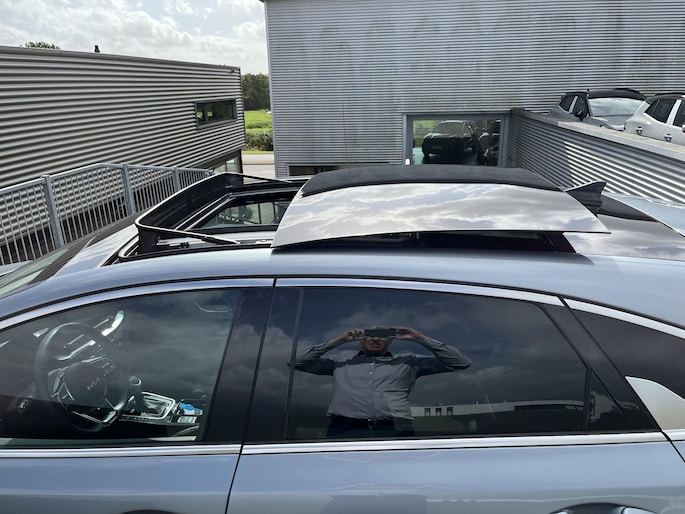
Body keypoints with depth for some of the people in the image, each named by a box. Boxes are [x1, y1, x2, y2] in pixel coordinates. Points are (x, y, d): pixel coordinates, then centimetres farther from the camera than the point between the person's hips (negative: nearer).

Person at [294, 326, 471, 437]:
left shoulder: (408, 362, 22)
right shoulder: (342, 360, 23)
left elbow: (461, 362, 20)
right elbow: (298, 362, 17)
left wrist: (421, 339, 15)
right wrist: (337, 341, 13)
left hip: (395, 429, 1)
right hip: (345, 428, -1)